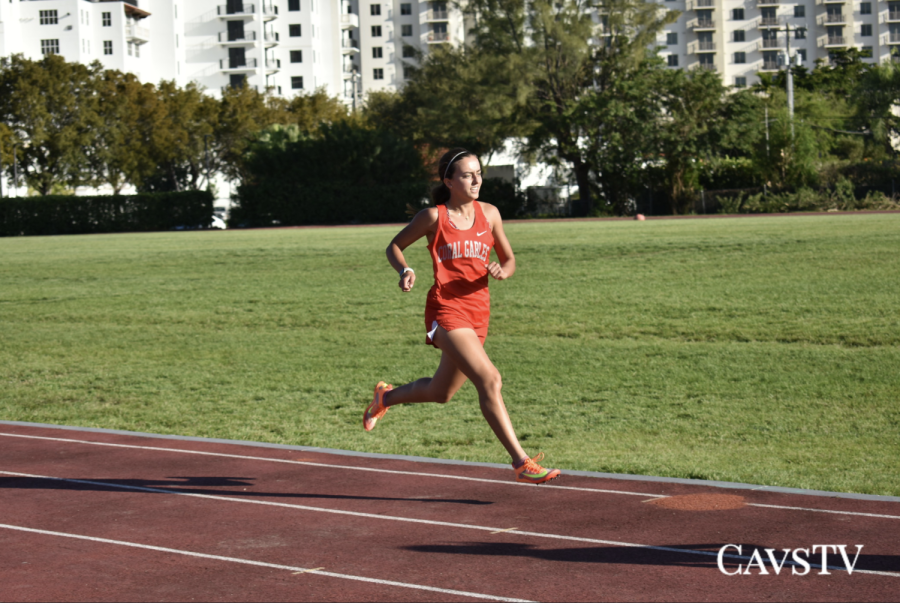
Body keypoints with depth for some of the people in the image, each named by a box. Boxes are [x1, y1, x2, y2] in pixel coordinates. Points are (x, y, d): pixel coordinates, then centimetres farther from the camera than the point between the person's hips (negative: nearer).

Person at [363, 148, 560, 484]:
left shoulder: (489, 214, 8)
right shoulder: (434, 217, -3)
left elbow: (509, 258, 16)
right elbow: (394, 246, 8)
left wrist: (503, 271, -8)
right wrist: (404, 271, -13)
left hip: (478, 312, 6)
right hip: (446, 309, -6)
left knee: (440, 393, 19)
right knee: (489, 379, -22)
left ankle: (386, 396, 48)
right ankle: (521, 462, -21)